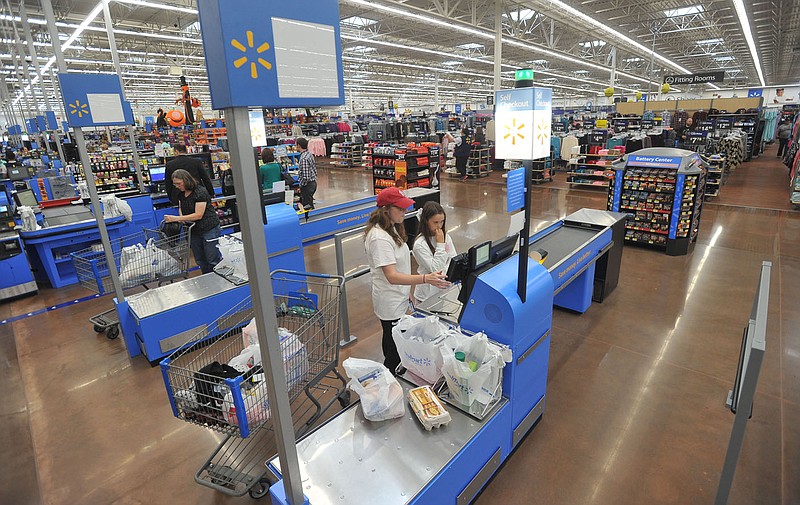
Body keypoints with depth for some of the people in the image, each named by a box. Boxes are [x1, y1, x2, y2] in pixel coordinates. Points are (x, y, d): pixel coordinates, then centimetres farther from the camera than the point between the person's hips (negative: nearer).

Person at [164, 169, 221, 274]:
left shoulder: (200, 192, -18)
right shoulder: (181, 193, 7)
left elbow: (198, 215, -22)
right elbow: (181, 207, 23)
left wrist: (176, 218, -23)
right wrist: (181, 217, -2)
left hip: (209, 229, -8)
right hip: (194, 231, 8)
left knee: (213, 260, -4)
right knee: (200, 261, 12)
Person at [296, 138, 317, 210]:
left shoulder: (303, 158, -24)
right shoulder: (309, 154, 6)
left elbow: (305, 177, -26)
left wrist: (300, 186, -14)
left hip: (308, 184, -10)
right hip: (313, 182, 10)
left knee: (307, 206, 0)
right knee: (310, 205, 20)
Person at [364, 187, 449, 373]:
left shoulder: (392, 228, 5)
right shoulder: (379, 238, -27)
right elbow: (392, 276, -33)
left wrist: (407, 290, 17)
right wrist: (425, 279, -43)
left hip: (398, 298, 10)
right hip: (391, 304, -10)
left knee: (391, 342, 25)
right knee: (395, 351, 4)